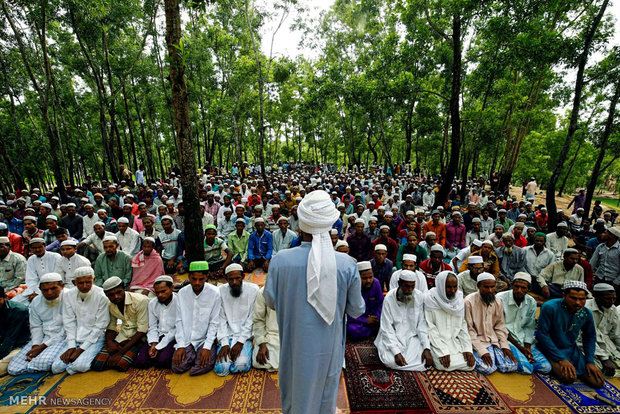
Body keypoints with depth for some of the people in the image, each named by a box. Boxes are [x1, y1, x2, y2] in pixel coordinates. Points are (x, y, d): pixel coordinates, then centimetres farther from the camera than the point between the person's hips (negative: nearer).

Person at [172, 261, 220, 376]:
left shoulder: (214, 293, -15)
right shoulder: (182, 293, -4)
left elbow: (214, 323, -10)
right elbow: (179, 321, 1)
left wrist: (207, 347, -16)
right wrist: (180, 346, -6)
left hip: (205, 339, -2)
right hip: (186, 339, 3)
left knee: (204, 366, -22)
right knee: (177, 367, -15)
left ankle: (203, 354, 11)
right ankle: (192, 356, 15)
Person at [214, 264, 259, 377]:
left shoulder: (253, 290, -8)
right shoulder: (221, 291, -2)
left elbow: (251, 319, -6)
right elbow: (221, 319, -1)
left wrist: (240, 342, -13)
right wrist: (224, 343, -11)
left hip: (244, 336, -2)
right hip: (227, 336, 2)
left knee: (241, 366, -23)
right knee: (221, 369, -17)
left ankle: (245, 352, 10)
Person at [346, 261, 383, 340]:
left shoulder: (376, 283, -10)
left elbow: (380, 303, 3)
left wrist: (377, 318, -12)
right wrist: (366, 320, -21)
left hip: (371, 316, 4)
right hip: (355, 319, -3)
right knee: (353, 330, -32)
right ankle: (375, 330, -9)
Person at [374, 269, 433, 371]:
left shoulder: (420, 297, -9)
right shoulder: (389, 298, -16)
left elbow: (422, 324, -6)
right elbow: (387, 328, -14)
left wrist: (427, 348, -16)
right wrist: (396, 352, -23)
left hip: (413, 336, 3)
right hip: (393, 337, -2)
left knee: (425, 361, -20)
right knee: (390, 361, -25)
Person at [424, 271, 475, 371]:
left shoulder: (459, 299, 2)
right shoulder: (430, 299, -14)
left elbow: (463, 325, 6)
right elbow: (430, 328, -14)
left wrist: (467, 348, -5)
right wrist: (442, 351, -19)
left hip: (455, 341, 5)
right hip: (437, 342, -4)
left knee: (470, 364, -14)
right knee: (444, 365, -25)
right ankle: (437, 356, 6)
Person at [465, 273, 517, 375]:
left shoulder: (498, 302, 2)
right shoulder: (469, 302, -17)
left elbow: (500, 326, 11)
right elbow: (469, 330, -14)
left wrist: (505, 346, -2)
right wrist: (481, 351, -19)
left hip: (494, 339, 6)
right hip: (477, 341, -5)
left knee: (511, 366, -13)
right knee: (488, 368, -24)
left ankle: (492, 355, 12)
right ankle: (477, 357, 6)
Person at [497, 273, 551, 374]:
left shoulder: (531, 302, 3)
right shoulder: (501, 298, -14)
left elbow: (529, 327, 5)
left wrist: (527, 348, -9)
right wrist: (519, 347, -12)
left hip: (524, 339, 6)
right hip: (506, 338, -5)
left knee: (546, 367, -9)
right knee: (526, 368, -22)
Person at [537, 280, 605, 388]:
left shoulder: (586, 313, -5)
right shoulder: (550, 307, -23)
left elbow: (590, 337, 12)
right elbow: (542, 334, -20)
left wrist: (590, 361, 4)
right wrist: (561, 359, -20)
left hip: (571, 350, 6)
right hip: (549, 348, -6)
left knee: (598, 382, -4)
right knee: (569, 377, -26)